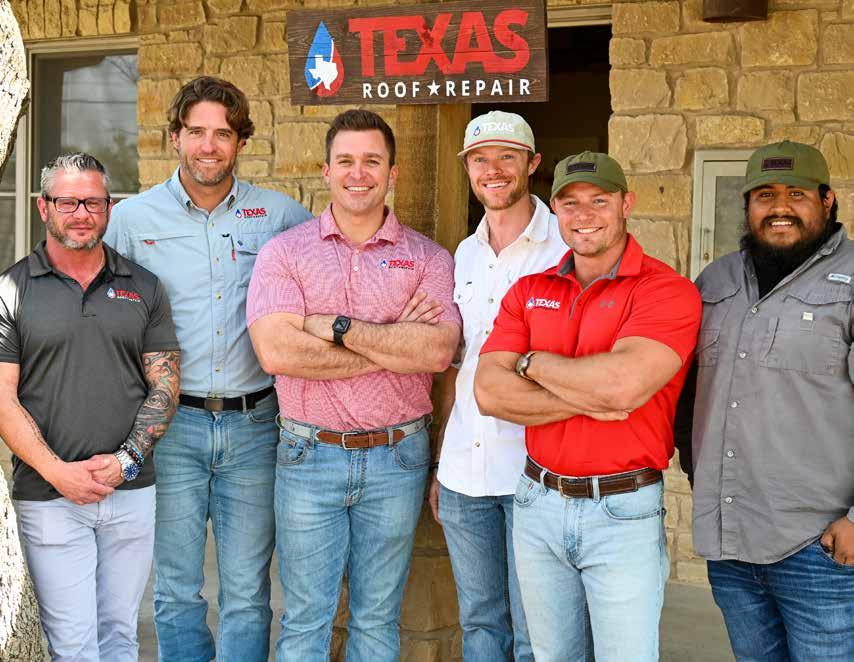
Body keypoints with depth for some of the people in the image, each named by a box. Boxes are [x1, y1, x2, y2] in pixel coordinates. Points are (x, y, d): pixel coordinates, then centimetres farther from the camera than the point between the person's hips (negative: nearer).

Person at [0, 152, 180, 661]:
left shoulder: (145, 289, 8)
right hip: (48, 497, -2)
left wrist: (126, 459, -9)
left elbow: (165, 385, 5)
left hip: (132, 491, 2)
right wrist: (57, 471, -14)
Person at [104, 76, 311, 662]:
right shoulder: (133, 219, 3)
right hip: (171, 424, 0)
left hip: (254, 421, 0)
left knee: (248, 591, 6)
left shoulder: (278, 214, 3)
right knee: (177, 590, 8)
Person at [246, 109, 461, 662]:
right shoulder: (285, 252, 0)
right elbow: (276, 351, -16)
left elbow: (439, 350, -15)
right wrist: (395, 345, -14)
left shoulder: (428, 258, 2)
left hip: (397, 456, 1)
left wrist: (338, 328, -16)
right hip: (310, 455, -1)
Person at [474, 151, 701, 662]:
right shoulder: (528, 292, 6)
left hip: (624, 511, -5)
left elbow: (623, 384, -26)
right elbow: (489, 392, -6)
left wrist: (533, 362, -9)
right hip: (538, 504, 5)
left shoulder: (667, 291, -10)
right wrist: (587, 399, -18)